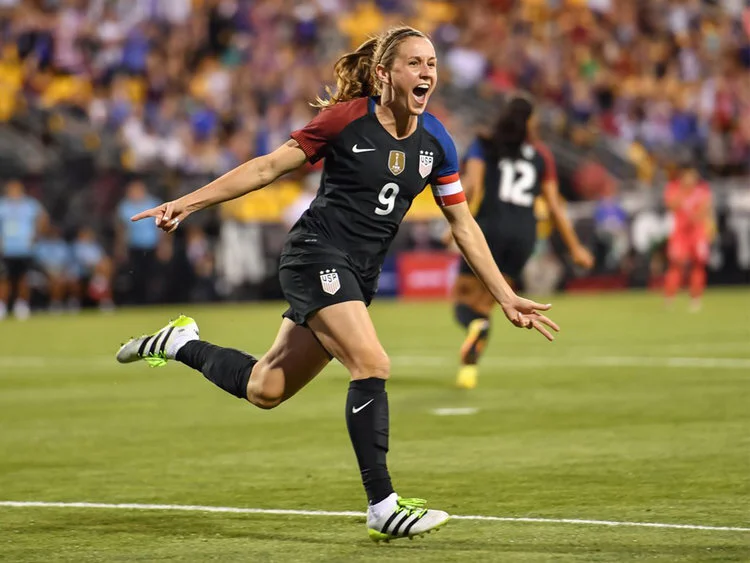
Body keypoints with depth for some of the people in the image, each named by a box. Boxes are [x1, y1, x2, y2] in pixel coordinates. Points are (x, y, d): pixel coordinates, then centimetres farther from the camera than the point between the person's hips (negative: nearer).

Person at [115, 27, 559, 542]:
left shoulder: (435, 141, 3)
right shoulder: (345, 119, -11)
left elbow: (463, 224, 10)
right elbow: (269, 167, -6)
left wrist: (507, 297, 7)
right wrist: (188, 203, -10)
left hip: (359, 276, 7)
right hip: (316, 254, -7)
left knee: (266, 390, 10)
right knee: (373, 366, -22)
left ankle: (181, 345, 33)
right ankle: (383, 507, -17)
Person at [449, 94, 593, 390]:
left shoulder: (483, 146, 8)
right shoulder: (541, 155, 14)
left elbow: (471, 185, -10)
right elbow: (555, 207, 13)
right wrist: (575, 247, 20)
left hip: (490, 226, -3)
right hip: (525, 233, 3)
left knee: (464, 299, 3)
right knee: (484, 304, 13)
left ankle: (475, 326, -33)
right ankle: (470, 367, -3)